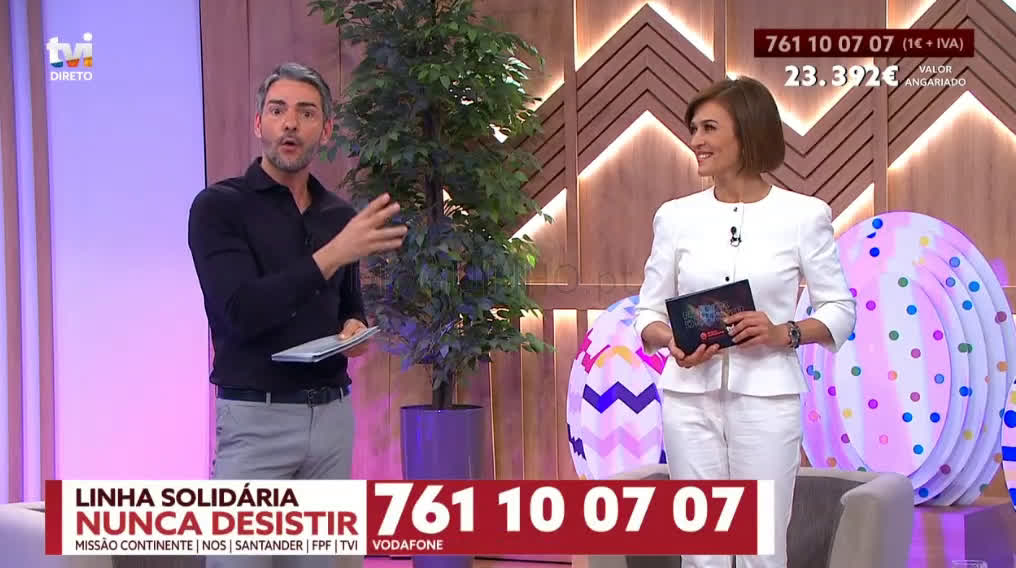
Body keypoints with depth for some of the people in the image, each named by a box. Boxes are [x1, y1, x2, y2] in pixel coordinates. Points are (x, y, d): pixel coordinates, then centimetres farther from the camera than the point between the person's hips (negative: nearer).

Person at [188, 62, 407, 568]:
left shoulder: (340, 216, 11)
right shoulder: (219, 206, -7)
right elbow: (242, 313, -19)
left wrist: (355, 328, 1)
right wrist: (331, 255, -22)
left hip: (333, 415, 6)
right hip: (257, 418, -6)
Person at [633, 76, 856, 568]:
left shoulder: (804, 215, -1)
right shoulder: (675, 216, 5)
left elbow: (840, 311, 3)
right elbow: (649, 311, 9)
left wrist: (783, 333, -15)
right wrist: (672, 340, -13)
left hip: (767, 400, -2)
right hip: (691, 400, 2)